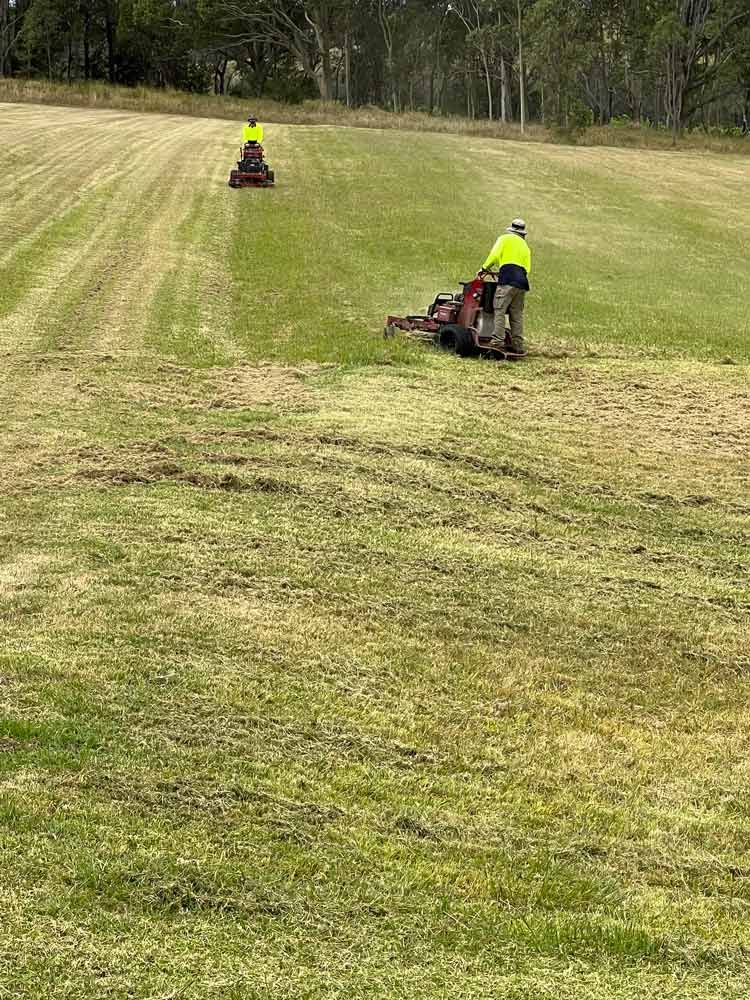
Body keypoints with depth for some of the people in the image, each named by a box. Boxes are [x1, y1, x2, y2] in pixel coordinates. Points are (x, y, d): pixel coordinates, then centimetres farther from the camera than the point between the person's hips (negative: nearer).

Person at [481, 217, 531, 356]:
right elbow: (527, 268, 20)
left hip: (507, 278, -6)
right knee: (517, 314, 8)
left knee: (499, 310, -10)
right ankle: (518, 345, 6)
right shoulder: (526, 247, 29)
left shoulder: (505, 239, 11)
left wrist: (484, 268, 9)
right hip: (522, 282, 6)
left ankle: (498, 341, -21)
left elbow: (495, 255, -2)